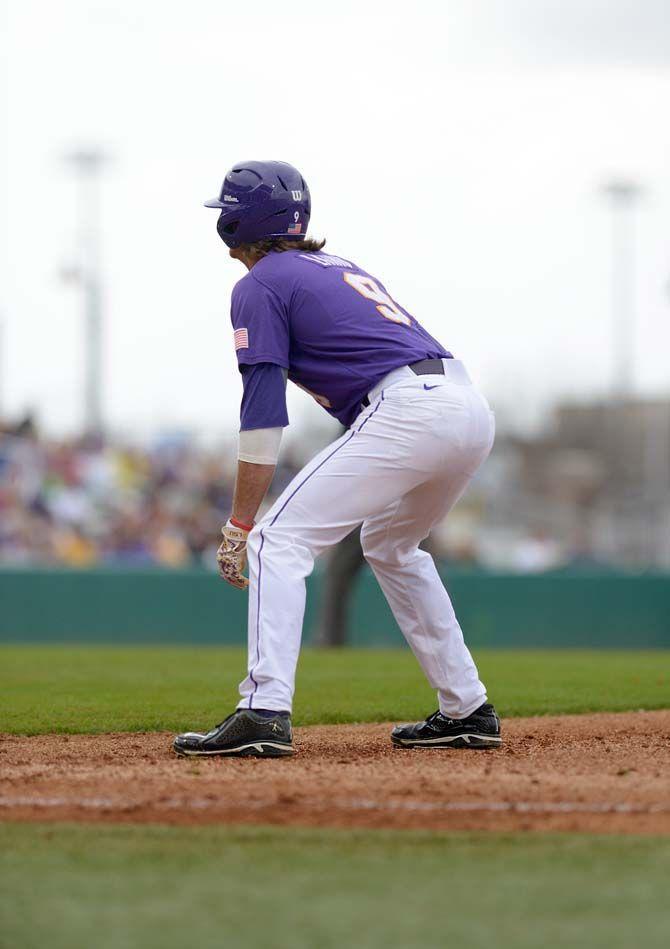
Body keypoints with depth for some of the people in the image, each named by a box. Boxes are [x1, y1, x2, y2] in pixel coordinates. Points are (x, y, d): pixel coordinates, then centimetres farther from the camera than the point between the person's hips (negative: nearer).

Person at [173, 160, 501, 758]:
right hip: (473, 411, 8)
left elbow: (263, 416, -3)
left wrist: (239, 526, -2)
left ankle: (264, 712, -22)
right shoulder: (339, 267, 30)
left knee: (278, 542, -7)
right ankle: (467, 711, 27)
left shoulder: (261, 286, 5)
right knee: (391, 545, 30)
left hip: (408, 411, -8)